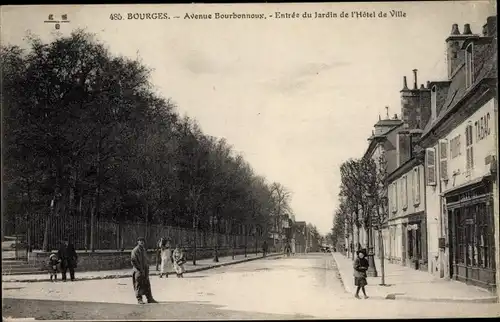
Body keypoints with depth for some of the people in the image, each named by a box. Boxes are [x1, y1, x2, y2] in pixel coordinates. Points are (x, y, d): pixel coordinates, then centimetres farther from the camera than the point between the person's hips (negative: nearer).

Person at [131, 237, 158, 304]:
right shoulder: (135, 250, -8)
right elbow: (133, 261, -15)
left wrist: (147, 268, 8)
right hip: (138, 271, -7)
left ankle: (150, 298, 12)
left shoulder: (144, 250, 16)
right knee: (138, 285, -3)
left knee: (147, 285, 8)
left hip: (145, 270, 7)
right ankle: (139, 299, 3)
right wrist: (140, 269, -16)